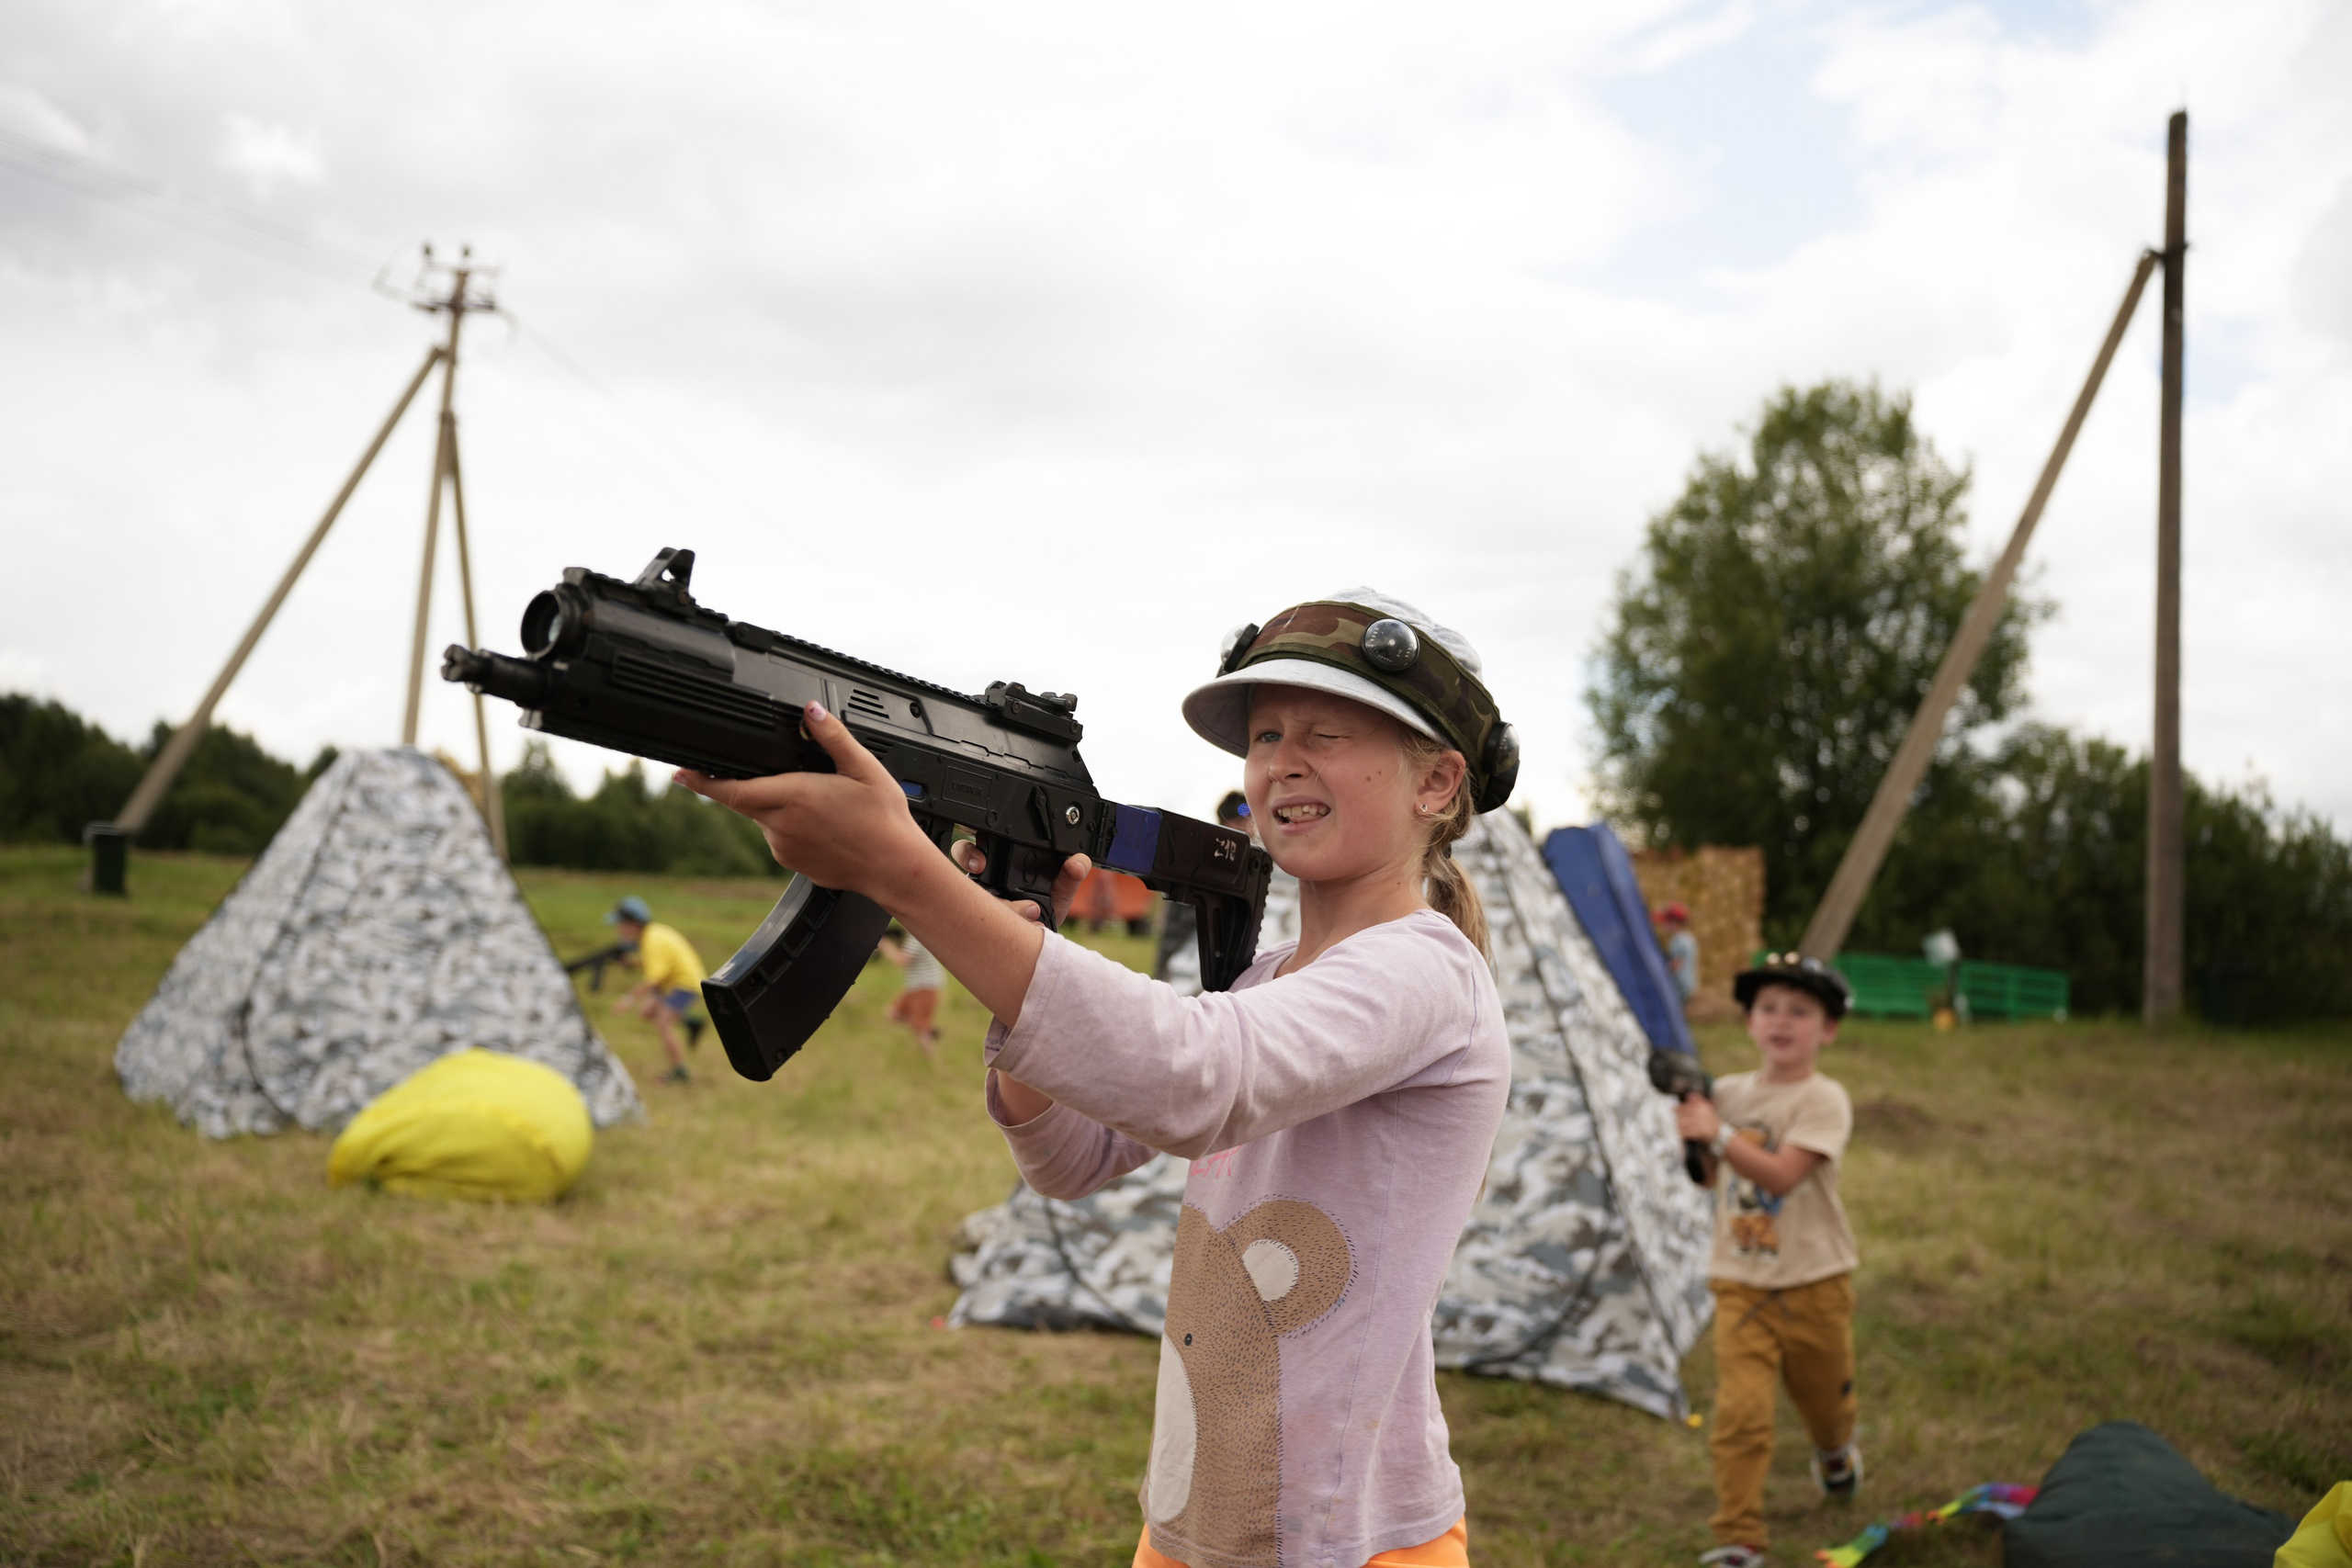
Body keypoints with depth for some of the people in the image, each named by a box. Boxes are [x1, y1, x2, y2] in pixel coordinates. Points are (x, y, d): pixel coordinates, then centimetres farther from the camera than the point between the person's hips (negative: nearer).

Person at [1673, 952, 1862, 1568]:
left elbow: (1781, 1174, -25)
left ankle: (1835, 1453, 55)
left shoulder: (1824, 1100, -13)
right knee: (1740, 1412, -11)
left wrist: (1718, 1133, -34)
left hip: (1814, 1284, -2)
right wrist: (1690, 1122, -4)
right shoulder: (1730, 1091, 3)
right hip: (1740, 1285, 2)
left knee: (1824, 1396, 20)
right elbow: (1708, 1176, 12)